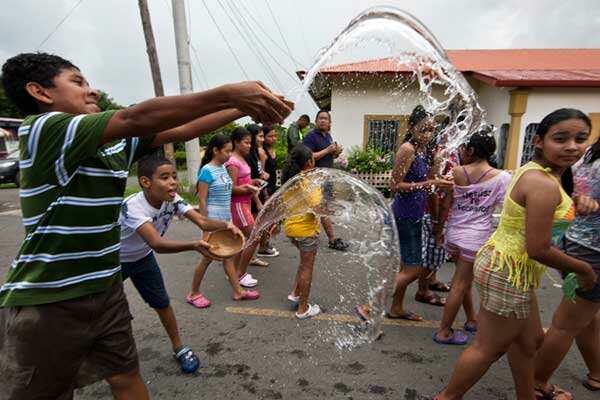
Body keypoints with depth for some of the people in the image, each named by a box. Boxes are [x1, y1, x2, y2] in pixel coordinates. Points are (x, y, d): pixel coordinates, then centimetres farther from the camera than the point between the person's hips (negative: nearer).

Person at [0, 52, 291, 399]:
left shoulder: (115, 142, 3)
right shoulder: (41, 129, -19)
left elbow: (179, 131, 0)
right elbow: (138, 118, -31)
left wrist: (245, 107, -7)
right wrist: (229, 93, -35)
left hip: (106, 290, 7)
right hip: (45, 303, -6)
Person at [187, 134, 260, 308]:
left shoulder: (223, 168, 8)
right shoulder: (207, 171, -15)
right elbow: (201, 199, -15)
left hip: (226, 218, 7)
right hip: (213, 219, -7)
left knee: (228, 255, 13)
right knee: (208, 257, 4)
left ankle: (238, 291, 22)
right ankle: (193, 293, 22)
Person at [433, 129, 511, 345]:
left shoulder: (457, 172, -3)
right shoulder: (502, 177, -9)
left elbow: (445, 206, 1)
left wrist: (438, 230, 12)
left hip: (454, 234, 4)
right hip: (476, 237, -3)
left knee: (464, 280, 22)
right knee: (460, 285, 5)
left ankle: (471, 320, 40)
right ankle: (444, 332, 15)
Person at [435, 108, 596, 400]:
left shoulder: (532, 171, 6)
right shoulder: (544, 185, -24)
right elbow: (538, 250, -24)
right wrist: (584, 269, -8)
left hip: (507, 266, 10)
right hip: (509, 273, -10)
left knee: (529, 339, 27)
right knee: (490, 349, 8)